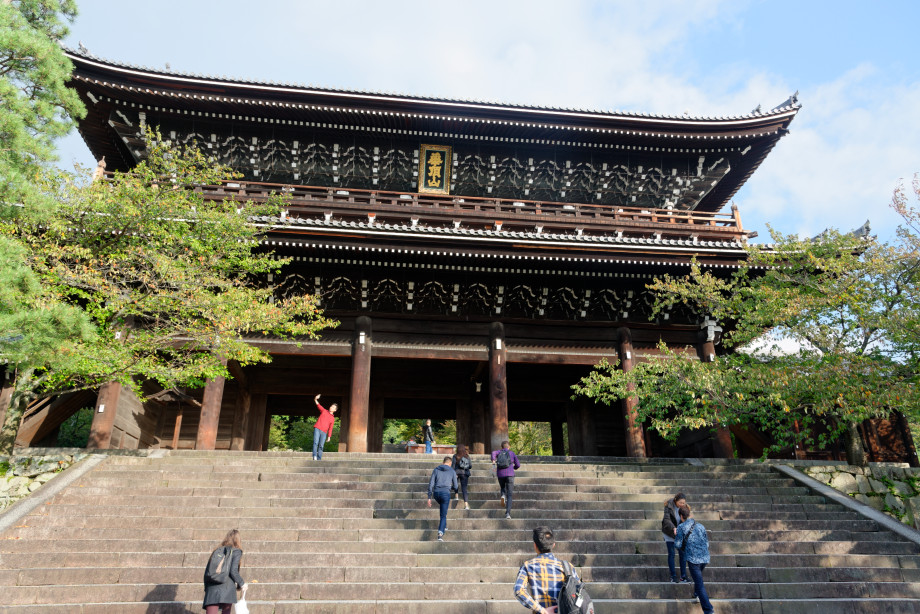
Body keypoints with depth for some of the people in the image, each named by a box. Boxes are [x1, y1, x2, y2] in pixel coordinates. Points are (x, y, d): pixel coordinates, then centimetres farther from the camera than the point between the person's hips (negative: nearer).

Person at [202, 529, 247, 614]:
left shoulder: (217, 550, 19)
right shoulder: (236, 551, 4)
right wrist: (242, 584, 4)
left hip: (212, 588, 4)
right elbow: (233, 571, -8)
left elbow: (207, 571, 18)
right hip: (227, 588, -4)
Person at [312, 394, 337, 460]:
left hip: (324, 432, 2)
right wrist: (316, 399, -18)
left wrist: (329, 436, 5)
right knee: (315, 443, -17)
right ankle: (314, 456, -24)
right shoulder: (324, 411, 14)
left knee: (321, 446, -5)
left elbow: (330, 428, 14)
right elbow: (318, 405, 1)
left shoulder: (332, 418, 16)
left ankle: (319, 459, -5)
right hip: (317, 429, -2)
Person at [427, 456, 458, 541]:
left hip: (436, 493, 3)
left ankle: (444, 526, 34)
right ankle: (440, 534, -17)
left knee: (444, 507, 34)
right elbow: (455, 487, 12)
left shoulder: (436, 470, 11)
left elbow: (431, 484, 3)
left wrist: (429, 498, 4)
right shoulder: (452, 471, 8)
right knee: (443, 515, 2)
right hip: (446, 493, -3)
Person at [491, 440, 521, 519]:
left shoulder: (499, 452, 12)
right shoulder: (512, 453, 10)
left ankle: (503, 496, -4)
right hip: (509, 474, -2)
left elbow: (493, 452, -12)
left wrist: (493, 460, -19)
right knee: (509, 495, 1)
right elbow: (518, 465, 12)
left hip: (500, 475, 2)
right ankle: (508, 513, -14)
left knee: (503, 488, 30)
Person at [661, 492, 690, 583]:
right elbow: (666, 519, -29)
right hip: (670, 533, -3)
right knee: (671, 554, 4)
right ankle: (673, 576, 15)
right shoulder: (669, 506, -22)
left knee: (682, 554, 4)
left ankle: (683, 577, 13)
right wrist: (673, 528, -45)